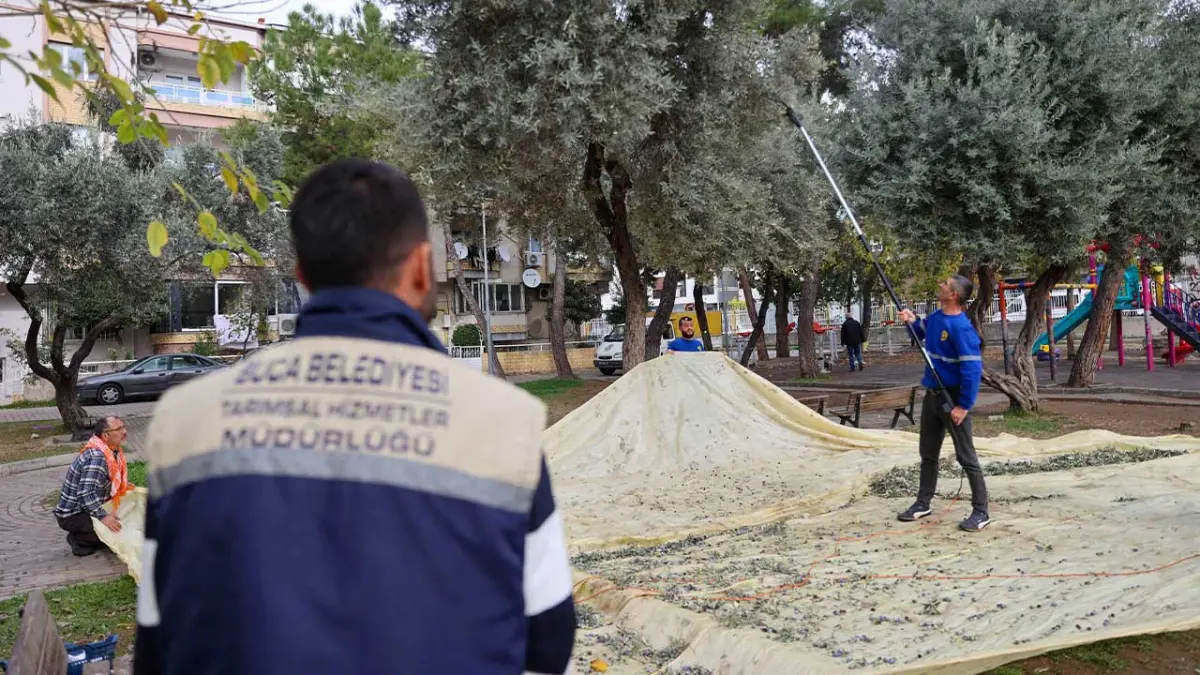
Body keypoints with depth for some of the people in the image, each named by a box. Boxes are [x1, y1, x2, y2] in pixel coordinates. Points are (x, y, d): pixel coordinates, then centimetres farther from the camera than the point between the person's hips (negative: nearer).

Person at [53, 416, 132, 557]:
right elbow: (86, 493, -34)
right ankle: (78, 540, -4)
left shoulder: (114, 451, 2)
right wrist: (103, 516, -41)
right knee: (114, 528, -24)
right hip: (71, 515, -9)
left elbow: (116, 481, 18)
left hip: (88, 508, 9)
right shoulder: (96, 457, -27)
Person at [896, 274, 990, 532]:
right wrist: (913, 322, 5)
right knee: (928, 453, 16)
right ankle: (923, 503, 28)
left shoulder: (961, 327, -22)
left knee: (966, 456, -1)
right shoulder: (936, 317, 4)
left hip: (953, 399, -9)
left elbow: (972, 369, -24)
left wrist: (964, 406, -24)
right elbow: (923, 335, 27)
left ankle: (981, 512, 7)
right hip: (932, 395, 9)